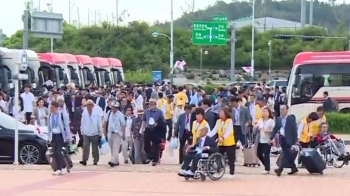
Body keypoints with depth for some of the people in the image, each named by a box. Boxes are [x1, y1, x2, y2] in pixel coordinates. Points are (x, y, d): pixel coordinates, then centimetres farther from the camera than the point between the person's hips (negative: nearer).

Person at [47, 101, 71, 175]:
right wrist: (48, 138, 13)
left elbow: (66, 126, -7)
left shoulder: (63, 115, -11)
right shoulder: (50, 116, 6)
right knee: (55, 153, 0)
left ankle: (63, 167, 2)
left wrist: (68, 137, -7)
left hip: (60, 135, -5)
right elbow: (49, 127, 14)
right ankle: (58, 169, 8)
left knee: (58, 152, -12)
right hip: (53, 136, 5)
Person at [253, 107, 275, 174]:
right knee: (259, 154, 9)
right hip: (260, 140, 7)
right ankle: (266, 166, 27)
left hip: (267, 140, -7)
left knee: (266, 155, -10)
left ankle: (267, 169, 0)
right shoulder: (260, 121, 13)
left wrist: (268, 131, -27)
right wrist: (256, 127, -8)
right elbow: (254, 130, 13)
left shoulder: (271, 121, -5)